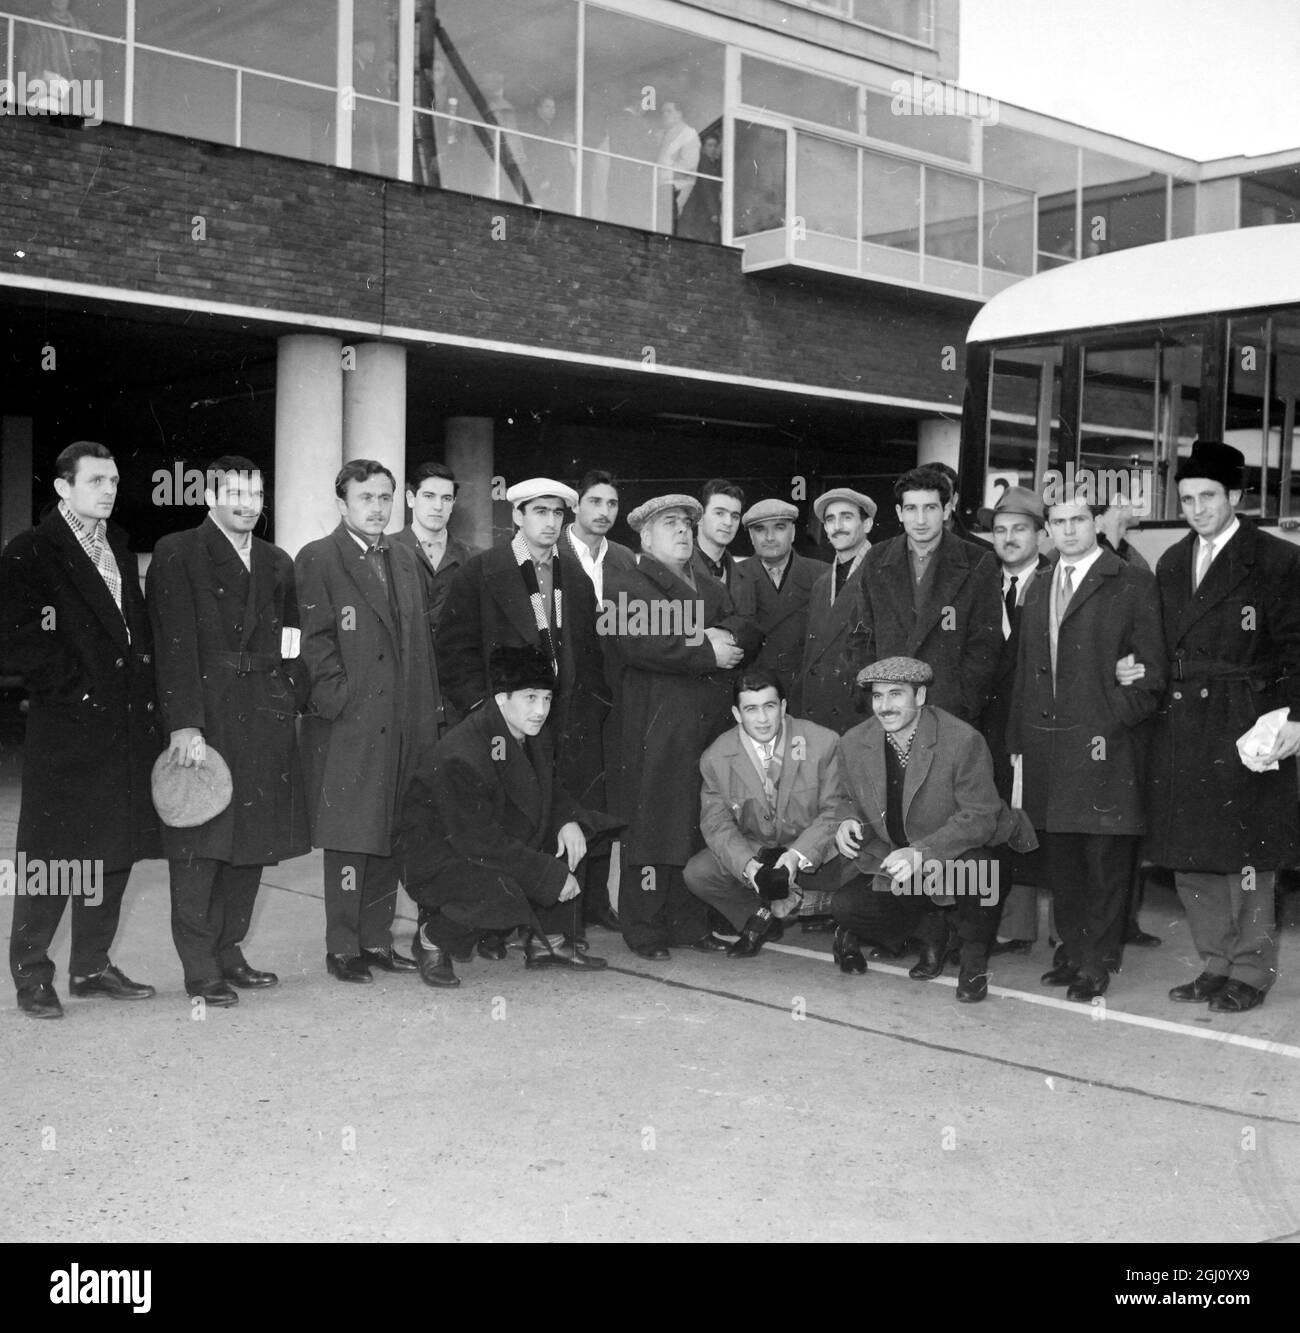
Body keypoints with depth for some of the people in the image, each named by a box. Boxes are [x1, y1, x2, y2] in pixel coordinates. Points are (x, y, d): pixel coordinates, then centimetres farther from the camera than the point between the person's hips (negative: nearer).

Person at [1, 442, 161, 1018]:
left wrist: (145, 699, 8)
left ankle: (92, 966, 23)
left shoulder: (120, 549, 16)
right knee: (53, 858, -1)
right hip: (66, 732, -7)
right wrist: (74, 687, -11)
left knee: (114, 853, 11)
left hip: (127, 728, 7)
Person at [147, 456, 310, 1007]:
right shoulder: (176, 555, -2)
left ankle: (228, 951, 21)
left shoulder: (276, 563, 16)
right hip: (204, 719, -6)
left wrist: (299, 703, 3)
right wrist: (184, 724, -18)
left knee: (252, 843, 9)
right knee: (199, 845, -1)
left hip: (265, 724, 6)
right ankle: (200, 967, 7)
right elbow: (174, 646, -11)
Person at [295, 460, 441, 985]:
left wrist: (428, 713, 11)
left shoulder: (404, 560, 17)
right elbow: (315, 641, -7)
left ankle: (376, 938, 18)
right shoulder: (317, 559, -2)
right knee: (349, 838, -2)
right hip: (347, 723, -6)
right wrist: (338, 700, -13)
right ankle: (342, 947, 6)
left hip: (402, 724, 6)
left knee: (390, 836, 9)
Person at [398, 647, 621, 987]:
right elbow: (477, 842, -29)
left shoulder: (533, 736, -1)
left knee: (574, 836, -2)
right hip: (438, 857, -9)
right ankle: (432, 938, -3)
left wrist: (568, 820, -9)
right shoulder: (462, 758, -30)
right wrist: (552, 875, -26)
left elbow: (548, 789, 16)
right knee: (502, 897, -35)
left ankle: (550, 941, 8)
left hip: (502, 844, 9)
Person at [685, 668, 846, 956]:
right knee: (696, 873, -21)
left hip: (812, 851, -1)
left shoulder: (823, 743, -14)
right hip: (749, 852, 1)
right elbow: (717, 824, -7)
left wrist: (798, 855, -24)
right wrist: (747, 865, -26)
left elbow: (834, 811, -10)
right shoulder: (715, 759, -9)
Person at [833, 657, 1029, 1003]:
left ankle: (975, 955, -5)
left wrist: (921, 853, -34)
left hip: (962, 854, -4)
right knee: (846, 907, -19)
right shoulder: (853, 744, -5)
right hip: (896, 863, 4)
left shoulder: (963, 741, -20)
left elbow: (980, 818, -21)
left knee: (972, 865, -38)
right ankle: (933, 931, 11)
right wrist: (851, 824, -18)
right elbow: (860, 808, 8)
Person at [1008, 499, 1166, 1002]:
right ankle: (1073, 951, 23)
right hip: (1046, 747, 6)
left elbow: (1151, 671, -5)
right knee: (1059, 860, 10)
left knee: (1107, 861, 0)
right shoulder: (1038, 589, 17)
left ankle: (1097, 963, 9)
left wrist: (1112, 726, -13)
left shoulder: (1132, 584, -2)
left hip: (1105, 744, -5)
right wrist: (1018, 739, 12)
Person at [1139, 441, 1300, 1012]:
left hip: (1245, 728, -6)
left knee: (1245, 854, 1)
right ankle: (1215, 965, 23)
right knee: (1190, 856, 10)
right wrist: (1142, 671, -1)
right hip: (1180, 727, 6)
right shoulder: (1171, 564, 14)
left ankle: (1250, 972, 14)